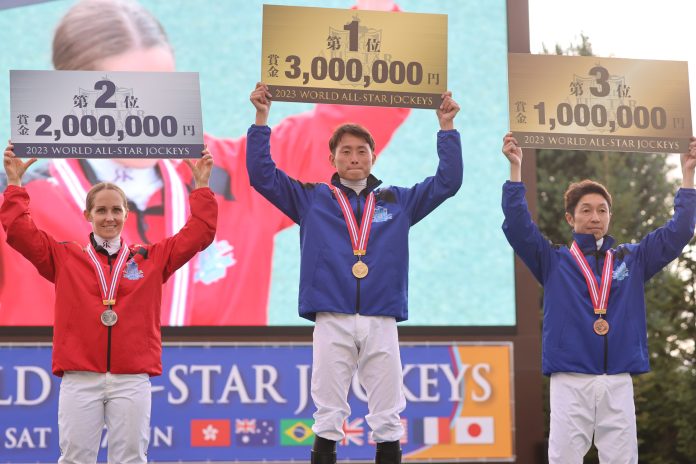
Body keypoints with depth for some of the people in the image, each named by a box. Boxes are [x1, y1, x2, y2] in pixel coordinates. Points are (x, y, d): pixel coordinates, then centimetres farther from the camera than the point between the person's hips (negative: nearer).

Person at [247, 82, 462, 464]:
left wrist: (446, 126, 10)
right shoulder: (311, 199, 11)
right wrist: (262, 118, 3)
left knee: (387, 418, 3)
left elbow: (447, 181, 15)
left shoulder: (397, 201, 15)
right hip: (331, 321, -1)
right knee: (328, 416, 1)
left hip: (382, 322, 1)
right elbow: (262, 174, 7)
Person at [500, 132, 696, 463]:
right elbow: (518, 228, -2)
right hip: (570, 382, -2)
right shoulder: (554, 262, 10)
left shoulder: (631, 259, 16)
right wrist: (516, 168, -7)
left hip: (619, 383, 2)